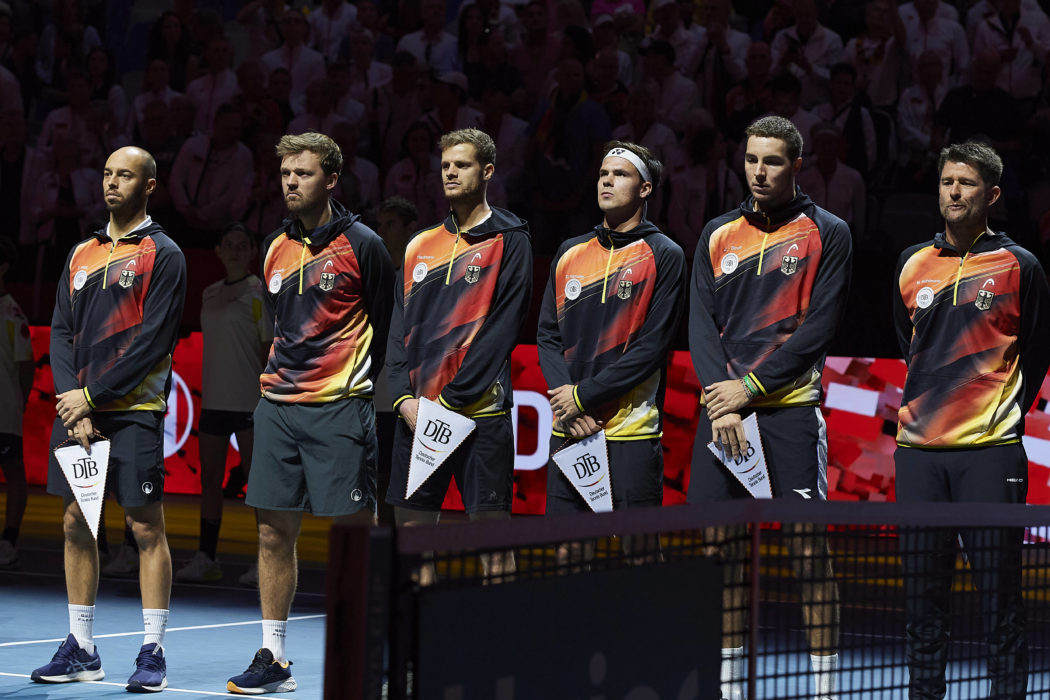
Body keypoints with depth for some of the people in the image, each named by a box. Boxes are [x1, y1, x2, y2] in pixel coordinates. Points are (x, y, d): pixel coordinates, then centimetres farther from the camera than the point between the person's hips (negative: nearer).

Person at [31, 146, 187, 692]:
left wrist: (92, 396, -12)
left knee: (146, 528, -4)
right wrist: (71, 402, -4)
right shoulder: (81, 254, 16)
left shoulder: (162, 254, -3)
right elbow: (61, 332, 11)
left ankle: (153, 653, -1)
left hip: (133, 412, -6)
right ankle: (80, 650, 14)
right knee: (76, 524, 7)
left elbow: (153, 341, -10)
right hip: (76, 409, 6)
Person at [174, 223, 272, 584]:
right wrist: (205, 392, 16)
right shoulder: (210, 294, 14)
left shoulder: (261, 293, -5)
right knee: (210, 479, 7)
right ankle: (206, 558, 12)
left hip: (249, 402, -6)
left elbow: (270, 349, -8)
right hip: (213, 401, 7)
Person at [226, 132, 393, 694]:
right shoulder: (275, 250, 12)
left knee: (356, 530, -4)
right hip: (277, 406, 6)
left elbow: (386, 330, 0)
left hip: (339, 409, -6)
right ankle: (273, 658, 12)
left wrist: (354, 383, 3)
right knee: (273, 531, 5)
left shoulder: (361, 245, -5)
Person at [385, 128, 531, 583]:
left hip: (480, 410, -5)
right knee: (412, 529, 5)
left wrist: (451, 400, -13)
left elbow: (502, 328, -9)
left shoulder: (509, 242, 0)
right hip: (417, 414, 5)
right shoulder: (420, 246, 15)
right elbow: (400, 328, 13)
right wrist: (405, 398, -2)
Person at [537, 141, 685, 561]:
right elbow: (548, 336, 12)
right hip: (568, 431, 5)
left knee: (637, 549, -4)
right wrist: (565, 402, -5)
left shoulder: (663, 256, -1)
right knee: (565, 549, 6)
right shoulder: (570, 254, 14)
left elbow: (650, 347, -9)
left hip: (631, 432, -5)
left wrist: (583, 397, -11)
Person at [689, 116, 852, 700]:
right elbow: (702, 324, 7)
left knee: (809, 546, -7)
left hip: (790, 406, -4)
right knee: (724, 545, 5)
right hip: (723, 411, 4)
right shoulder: (718, 235, 14)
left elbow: (819, 328, -5)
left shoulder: (826, 234, 2)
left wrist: (751, 388, -11)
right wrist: (722, 404, -7)